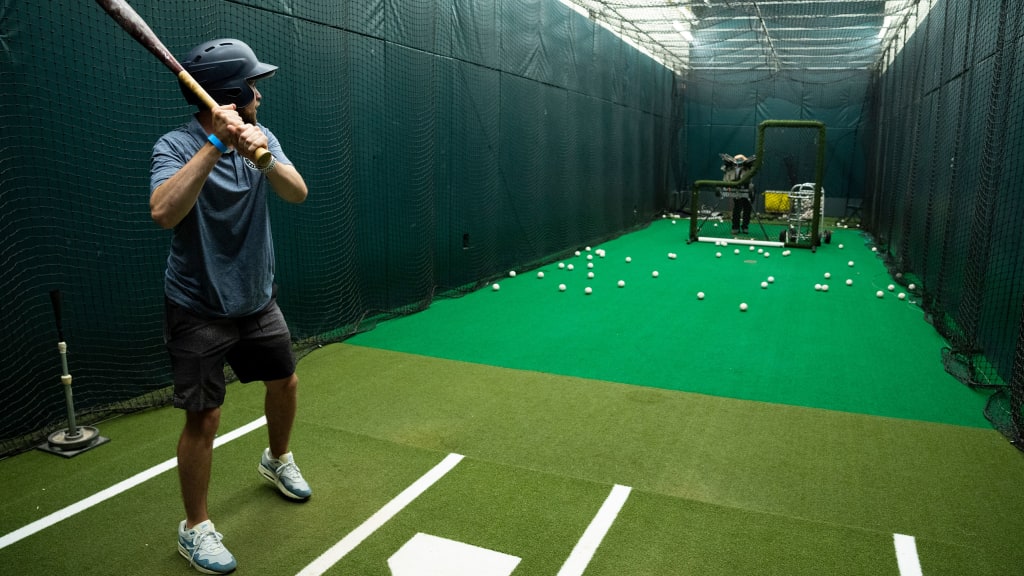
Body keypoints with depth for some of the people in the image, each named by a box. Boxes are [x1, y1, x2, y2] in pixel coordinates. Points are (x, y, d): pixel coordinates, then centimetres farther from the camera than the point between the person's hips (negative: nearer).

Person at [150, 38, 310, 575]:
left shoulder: (262, 138, -2)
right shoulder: (177, 145, -17)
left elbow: (297, 193, -18)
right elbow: (164, 212, -35)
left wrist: (261, 154, -37)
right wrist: (214, 143, -36)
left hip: (257, 298, 6)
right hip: (199, 309, -6)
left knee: (285, 381, 18)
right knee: (204, 417, -4)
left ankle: (277, 460, 47)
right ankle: (195, 528, 17)